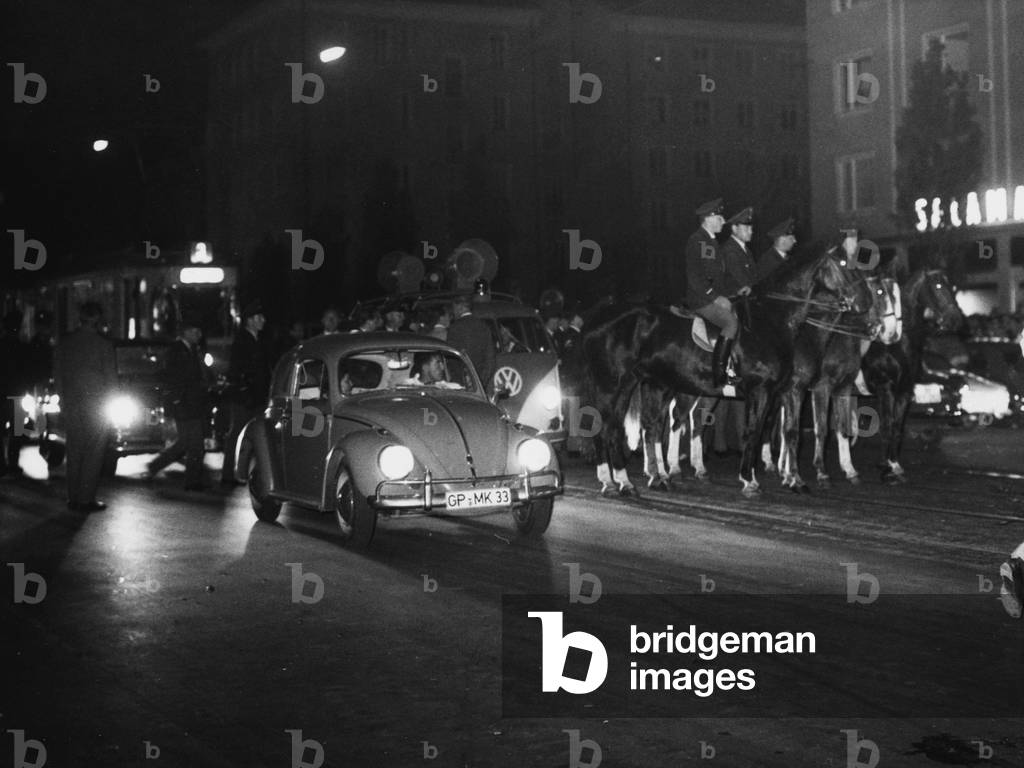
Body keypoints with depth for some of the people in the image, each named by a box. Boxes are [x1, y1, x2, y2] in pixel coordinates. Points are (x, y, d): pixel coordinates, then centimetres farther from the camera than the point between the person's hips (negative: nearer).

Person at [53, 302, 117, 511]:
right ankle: (86, 499, -1)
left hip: (71, 405, 5)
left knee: (74, 453, 12)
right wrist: (107, 398, 8)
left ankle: (73, 498, 14)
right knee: (93, 454, 1)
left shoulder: (65, 343, 3)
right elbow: (111, 379, -7)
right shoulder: (103, 345, -11)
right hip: (95, 404, -5)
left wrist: (64, 398, 16)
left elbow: (57, 372, 9)